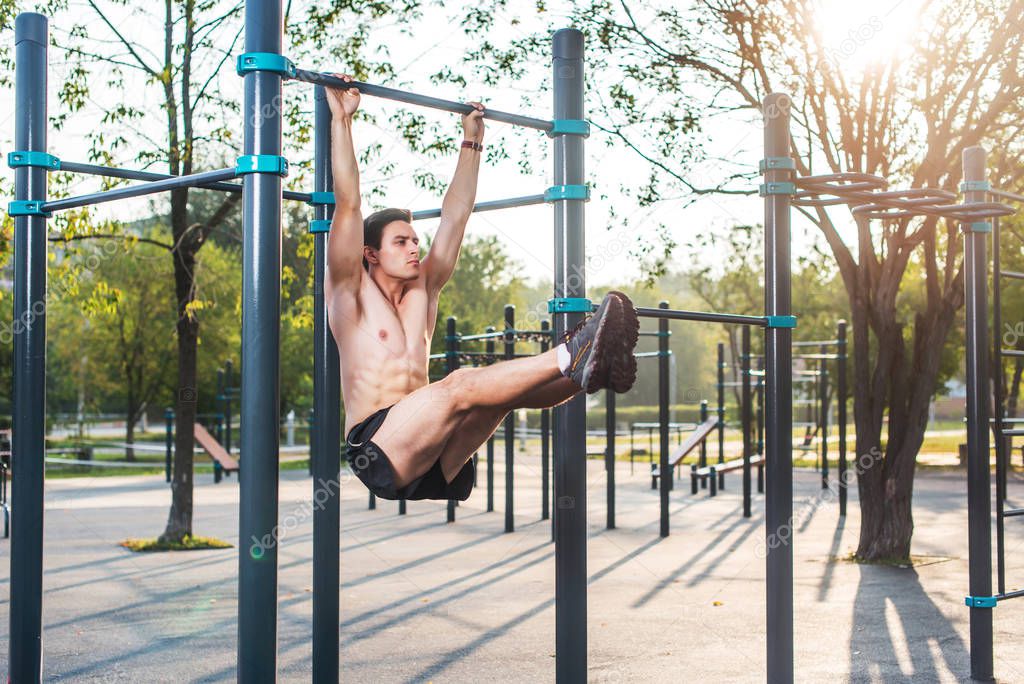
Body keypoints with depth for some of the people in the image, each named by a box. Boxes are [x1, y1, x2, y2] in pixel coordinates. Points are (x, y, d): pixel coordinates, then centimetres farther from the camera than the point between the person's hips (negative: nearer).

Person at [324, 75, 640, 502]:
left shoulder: (423, 290, 23)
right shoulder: (350, 293, 7)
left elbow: (456, 215, 26)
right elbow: (347, 203, -3)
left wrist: (472, 139, 29)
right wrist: (341, 120, -4)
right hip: (379, 452, -6)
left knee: (504, 385, -19)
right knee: (460, 386, -32)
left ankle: (592, 369, -43)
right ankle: (569, 356, -49)